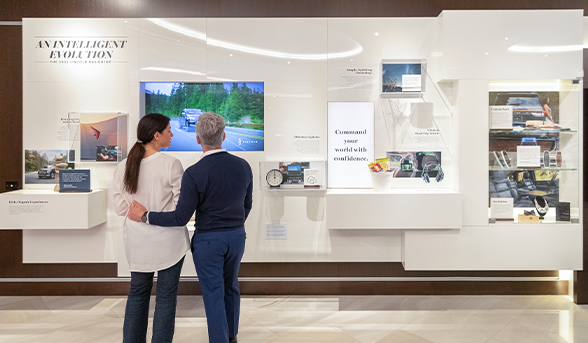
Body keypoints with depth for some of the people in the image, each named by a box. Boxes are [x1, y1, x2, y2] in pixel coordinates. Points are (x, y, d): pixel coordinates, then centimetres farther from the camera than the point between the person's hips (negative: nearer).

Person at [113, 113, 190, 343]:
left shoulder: (123, 167, -2)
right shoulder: (171, 165, -17)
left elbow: (121, 208, 1)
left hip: (138, 241, 5)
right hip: (168, 240, -4)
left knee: (138, 293, 21)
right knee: (166, 296, 10)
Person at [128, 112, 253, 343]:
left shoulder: (194, 174, -22)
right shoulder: (243, 166, -8)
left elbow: (181, 217, -19)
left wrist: (144, 217, -7)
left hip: (207, 240, -5)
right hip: (236, 237, 5)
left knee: (213, 295, 10)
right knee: (230, 286, 25)